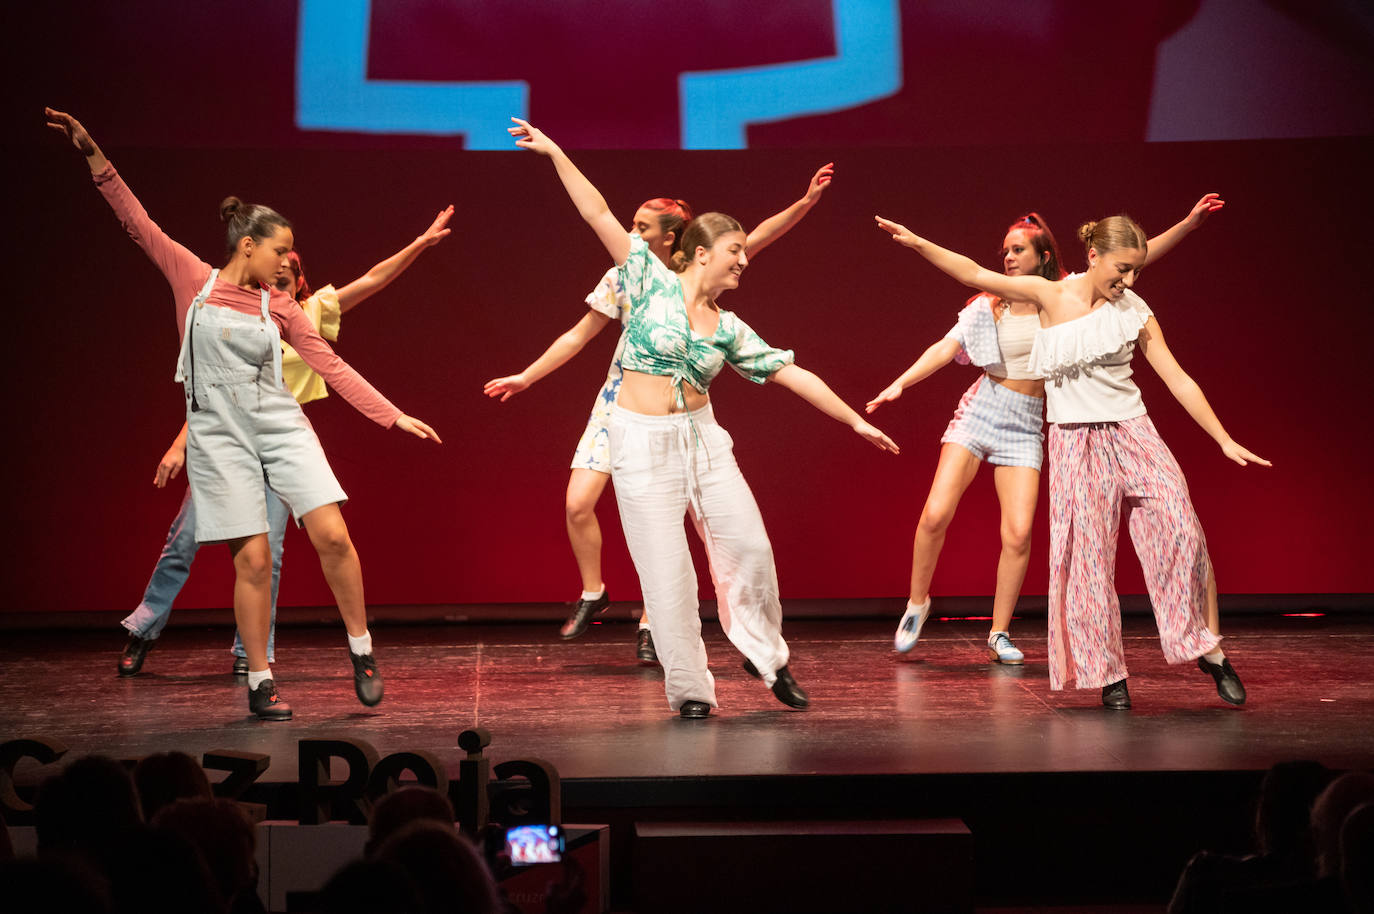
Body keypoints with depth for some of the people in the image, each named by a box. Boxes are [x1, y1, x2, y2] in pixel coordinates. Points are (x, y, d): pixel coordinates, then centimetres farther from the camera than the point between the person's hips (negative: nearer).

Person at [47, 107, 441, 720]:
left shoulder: (278, 306, 6)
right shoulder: (192, 279, 2)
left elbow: (332, 366, 7)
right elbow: (136, 220, 1)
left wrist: (394, 416, 3)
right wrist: (92, 152, -5)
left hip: (281, 427, 2)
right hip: (219, 436, -2)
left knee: (332, 535, -11)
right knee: (253, 558, -6)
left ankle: (361, 650, 8)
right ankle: (260, 682, 6)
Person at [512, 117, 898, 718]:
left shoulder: (730, 330, 8)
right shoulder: (653, 280, -2)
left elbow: (794, 375, 10)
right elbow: (598, 213, -4)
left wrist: (856, 421, 11)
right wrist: (555, 153, -7)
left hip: (702, 437, 4)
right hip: (641, 443, -4)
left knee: (750, 547, 2)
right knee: (668, 573, -3)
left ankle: (766, 655, 25)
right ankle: (689, 691, 9)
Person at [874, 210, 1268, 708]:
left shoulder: (1135, 312, 1)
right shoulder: (1052, 295, -1)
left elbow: (1178, 380, 1)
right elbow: (973, 274, -2)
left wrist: (1225, 440, -3)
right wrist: (917, 242, -10)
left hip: (1132, 434, 1)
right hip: (1076, 443, -1)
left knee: (1181, 531, -12)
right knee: (1088, 555, -3)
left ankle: (1211, 651, 2)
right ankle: (1108, 672, 8)